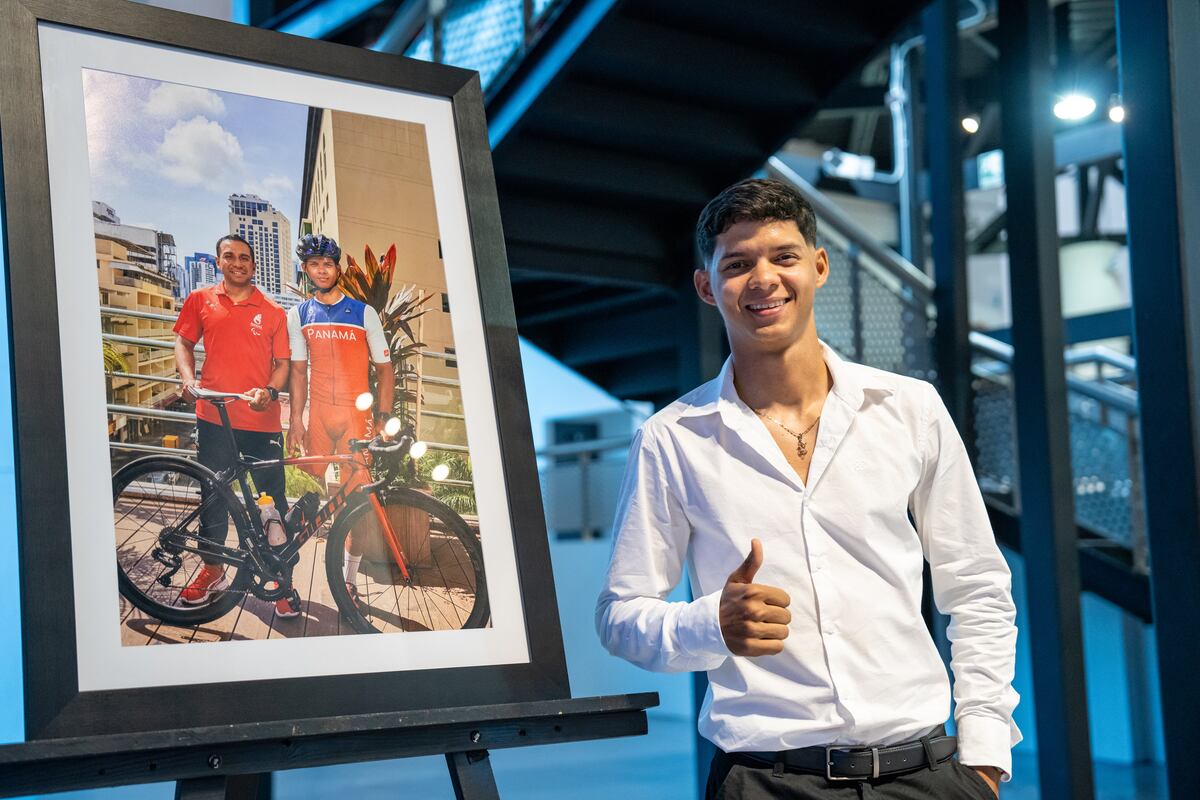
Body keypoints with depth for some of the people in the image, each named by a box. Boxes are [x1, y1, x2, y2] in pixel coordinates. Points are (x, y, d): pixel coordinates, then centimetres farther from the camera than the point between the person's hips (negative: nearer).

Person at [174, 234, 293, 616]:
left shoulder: (271, 312, 6)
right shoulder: (200, 301, 8)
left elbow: (283, 362, 6)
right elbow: (184, 343, 13)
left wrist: (269, 391, -14)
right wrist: (189, 380, -5)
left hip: (262, 420, -1)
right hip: (214, 417, 1)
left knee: (274, 500, -1)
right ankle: (212, 569, 27)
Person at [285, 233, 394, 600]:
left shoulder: (364, 313, 1)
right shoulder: (299, 315, 8)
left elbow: (384, 368, 3)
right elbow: (299, 371, 9)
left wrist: (383, 416, -6)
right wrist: (296, 419, 1)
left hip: (356, 414, -2)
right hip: (318, 413, 2)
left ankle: (349, 577, 4)